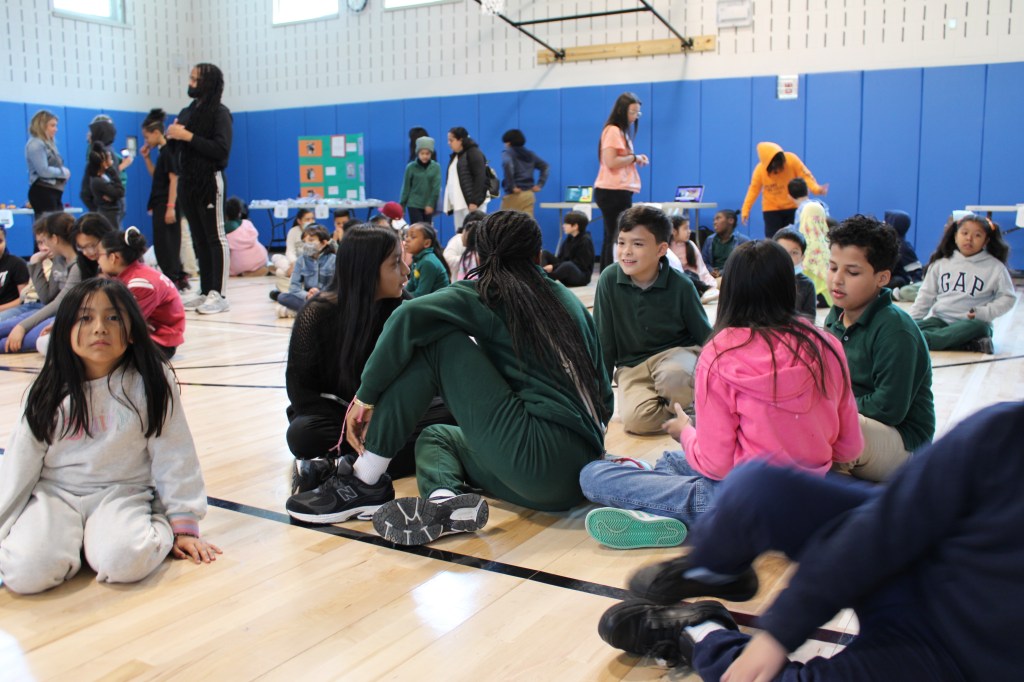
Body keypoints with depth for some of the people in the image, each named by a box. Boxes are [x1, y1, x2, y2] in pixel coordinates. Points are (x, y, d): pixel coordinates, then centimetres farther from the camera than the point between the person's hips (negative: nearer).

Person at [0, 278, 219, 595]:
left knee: (125, 560, -32)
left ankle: (155, 529, 0)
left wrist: (183, 526, -2)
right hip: (55, 494, 3)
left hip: (121, 493, -2)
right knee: (28, 571, -24)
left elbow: (172, 455, -4)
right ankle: (69, 536, 7)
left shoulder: (151, 381, -8)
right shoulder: (53, 389, -1)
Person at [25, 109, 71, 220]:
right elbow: (44, 171, -20)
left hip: (53, 191, 10)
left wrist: (64, 173, 0)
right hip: (42, 192, -10)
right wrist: (63, 172, -7)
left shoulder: (48, 143, 20)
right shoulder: (35, 144, -11)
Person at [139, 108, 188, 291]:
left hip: (166, 204, -9)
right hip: (160, 205, 9)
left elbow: (174, 180, -19)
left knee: (165, 244, -7)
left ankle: (173, 279, -3)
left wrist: (171, 207, -23)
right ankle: (180, 277, 16)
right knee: (166, 244, 12)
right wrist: (147, 158, 12)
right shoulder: (162, 152, 15)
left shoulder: (168, 151, -13)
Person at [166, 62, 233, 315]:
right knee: (198, 238, 8)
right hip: (187, 181, 7)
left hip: (210, 180, -7)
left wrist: (188, 136, -17)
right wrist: (172, 136, -2)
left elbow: (221, 149, -16)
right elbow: (176, 150, 20)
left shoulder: (220, 113, -4)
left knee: (215, 237, -5)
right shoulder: (187, 112, 15)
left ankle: (219, 295, -4)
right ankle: (205, 291, 13)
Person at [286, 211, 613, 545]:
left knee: (434, 338, 1)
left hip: (538, 460, -7)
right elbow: (604, 395, 18)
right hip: (581, 472, 7)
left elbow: (409, 316, -14)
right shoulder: (569, 300, 19)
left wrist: (366, 396, -4)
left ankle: (367, 481, -2)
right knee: (435, 436, 24)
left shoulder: (485, 295, 3)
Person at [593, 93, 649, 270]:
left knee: (612, 237, 12)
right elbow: (610, 162, -21)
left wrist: (635, 161, 6)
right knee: (617, 237, -8)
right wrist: (634, 157, -10)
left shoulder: (622, 131, 19)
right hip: (614, 192, -10)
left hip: (618, 192, 10)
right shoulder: (613, 130, -11)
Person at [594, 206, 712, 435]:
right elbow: (603, 341, -2)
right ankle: (668, 405, 6)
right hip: (632, 366, 1)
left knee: (671, 376, -37)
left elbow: (706, 337, 0)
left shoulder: (681, 286, -14)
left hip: (677, 353, -1)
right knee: (636, 419, -26)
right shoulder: (609, 280, -12)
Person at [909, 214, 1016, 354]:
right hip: (939, 320, 3)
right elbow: (926, 295, 13)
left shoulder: (995, 267, 2)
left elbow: (1008, 298, 3)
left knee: (979, 327, -38)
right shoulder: (941, 262, 9)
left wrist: (984, 312, -12)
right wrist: (911, 319, 5)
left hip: (971, 323, -2)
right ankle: (970, 345, -37)